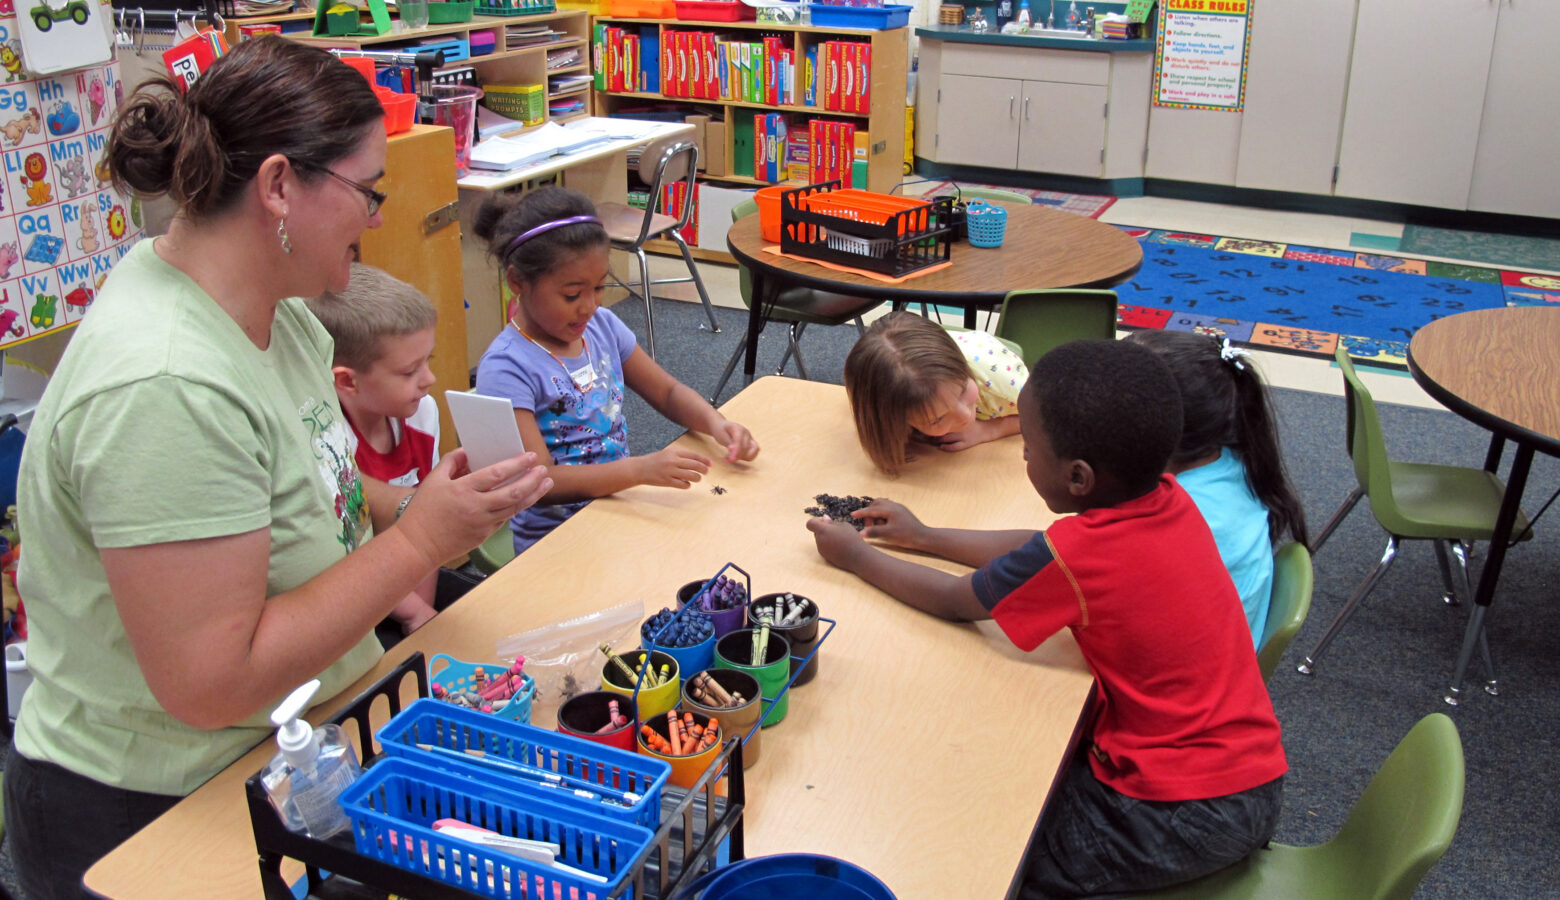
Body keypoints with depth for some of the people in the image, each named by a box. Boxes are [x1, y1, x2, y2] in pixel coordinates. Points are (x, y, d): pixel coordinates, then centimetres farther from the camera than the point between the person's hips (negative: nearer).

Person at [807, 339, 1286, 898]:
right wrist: (924, 538, 20)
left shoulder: (1076, 555, -25)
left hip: (1185, 820, -8)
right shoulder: (1167, 499, -3)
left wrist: (855, 555, 8)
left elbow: (951, 601, -7)